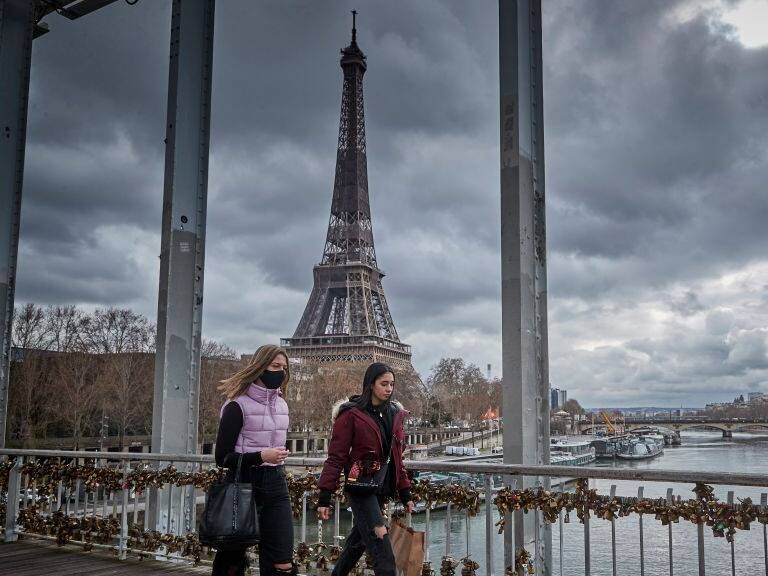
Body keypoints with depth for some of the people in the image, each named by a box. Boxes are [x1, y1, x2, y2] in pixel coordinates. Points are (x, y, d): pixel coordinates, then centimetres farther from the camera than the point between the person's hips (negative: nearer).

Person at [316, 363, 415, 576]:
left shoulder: (394, 414, 11)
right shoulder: (351, 414, -9)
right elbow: (335, 458, -10)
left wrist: (405, 494, 14)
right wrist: (324, 498, -13)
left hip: (382, 490, 7)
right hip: (361, 489, -7)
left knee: (357, 542, 18)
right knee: (384, 558, -12)